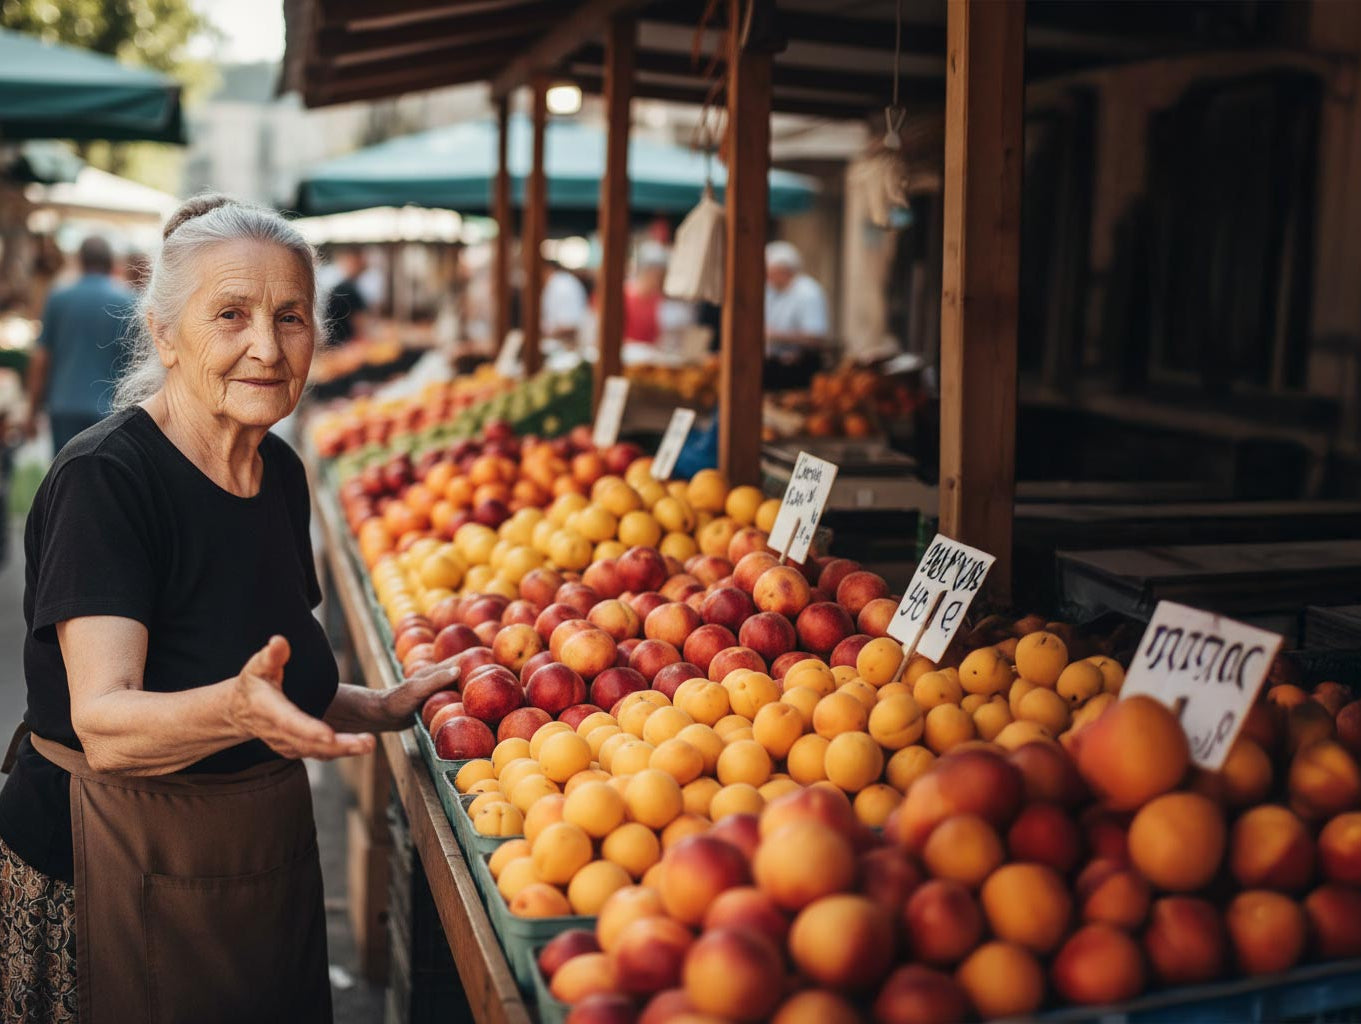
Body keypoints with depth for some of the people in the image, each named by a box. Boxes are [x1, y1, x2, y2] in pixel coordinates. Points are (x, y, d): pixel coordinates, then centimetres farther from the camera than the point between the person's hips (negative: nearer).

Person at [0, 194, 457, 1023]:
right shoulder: (103, 480, -19)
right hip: (117, 875, -6)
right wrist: (233, 711, -46)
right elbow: (105, 724, -29)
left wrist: (386, 708, 0)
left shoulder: (282, 473, 3)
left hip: (266, 859, 7)